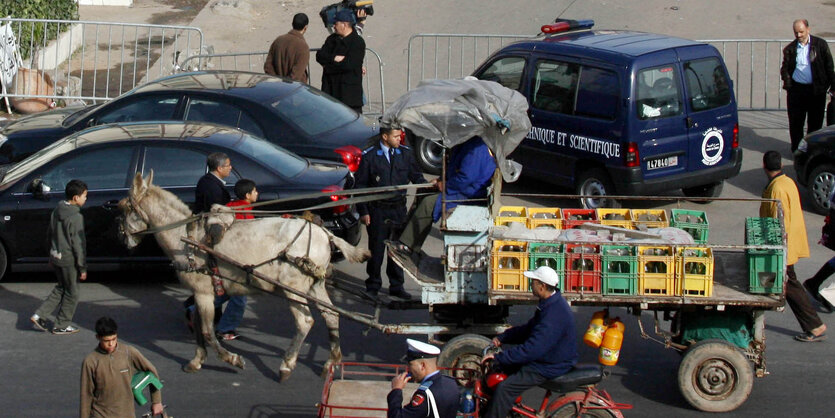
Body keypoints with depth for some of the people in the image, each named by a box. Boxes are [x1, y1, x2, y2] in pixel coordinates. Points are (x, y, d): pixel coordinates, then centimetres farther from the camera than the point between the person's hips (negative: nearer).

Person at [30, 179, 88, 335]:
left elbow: (51, 235, 14)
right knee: (71, 293, 9)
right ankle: (62, 326, 17)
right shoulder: (75, 217, -21)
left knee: (61, 288, 22)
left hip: (56, 256, 8)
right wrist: (82, 267, -13)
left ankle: (39, 315, 16)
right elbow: (78, 244, -19)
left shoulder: (57, 211, 4)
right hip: (69, 259, -8)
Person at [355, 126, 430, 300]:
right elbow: (361, 185, -2)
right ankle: (373, 286, 17)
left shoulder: (406, 154, 3)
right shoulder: (369, 156, -5)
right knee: (376, 249, 3)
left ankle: (397, 286, 19)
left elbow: (416, 176, 10)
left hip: (399, 209, 3)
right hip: (377, 210, -3)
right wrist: (363, 211, -6)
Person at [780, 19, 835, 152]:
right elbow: (785, 68, 8)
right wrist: (787, 82, -12)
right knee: (795, 122, 3)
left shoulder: (820, 45, 0)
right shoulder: (790, 49, 4)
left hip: (816, 90, -1)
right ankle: (797, 150, 15)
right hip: (796, 90, 1)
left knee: (815, 122, 5)